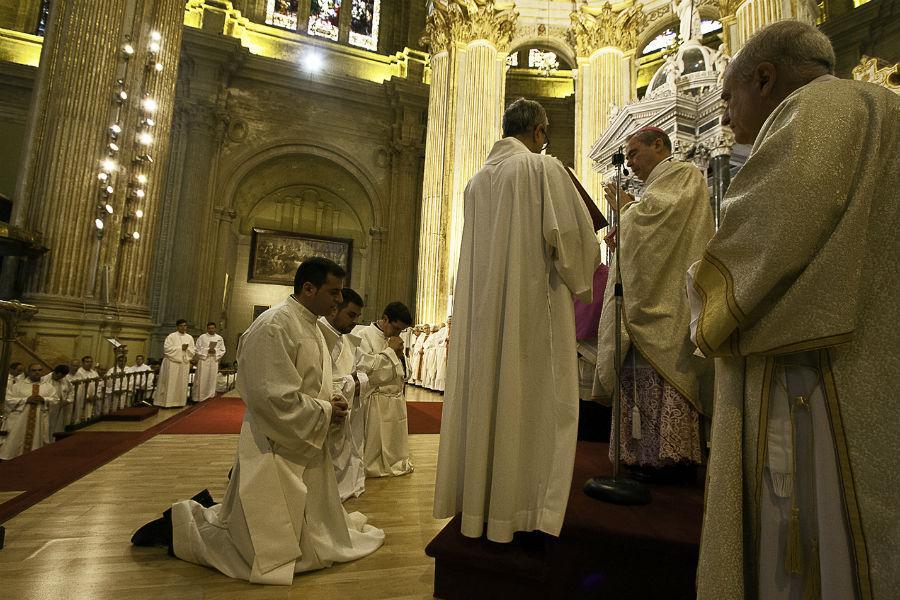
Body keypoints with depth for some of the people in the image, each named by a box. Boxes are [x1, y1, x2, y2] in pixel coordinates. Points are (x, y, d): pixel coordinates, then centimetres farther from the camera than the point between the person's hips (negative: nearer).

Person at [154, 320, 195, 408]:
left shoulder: (190, 338, 10)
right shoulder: (171, 336, -3)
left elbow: (193, 350, 8)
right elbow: (167, 348, -11)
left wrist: (187, 348, -12)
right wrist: (180, 348, -16)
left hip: (184, 363, 4)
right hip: (172, 363, -4)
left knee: (181, 383, 6)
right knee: (170, 383, -3)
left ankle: (178, 402, 13)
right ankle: (166, 402, 4)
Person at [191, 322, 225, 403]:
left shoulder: (219, 338, 9)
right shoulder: (202, 337, 2)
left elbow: (222, 350, 10)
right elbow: (197, 349, 0)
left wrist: (215, 351, -8)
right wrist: (207, 350, -12)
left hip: (214, 361, 2)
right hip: (203, 361, -2)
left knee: (212, 379, 4)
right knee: (201, 380, -4)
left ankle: (209, 396, 13)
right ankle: (198, 397, 3)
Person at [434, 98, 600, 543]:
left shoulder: (477, 180, 16)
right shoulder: (545, 168, -2)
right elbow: (572, 235, -8)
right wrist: (580, 275, 10)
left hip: (481, 305, 6)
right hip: (533, 301, -6)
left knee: (482, 394, 9)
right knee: (530, 396, 0)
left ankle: (476, 500, 20)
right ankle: (516, 508, 7)